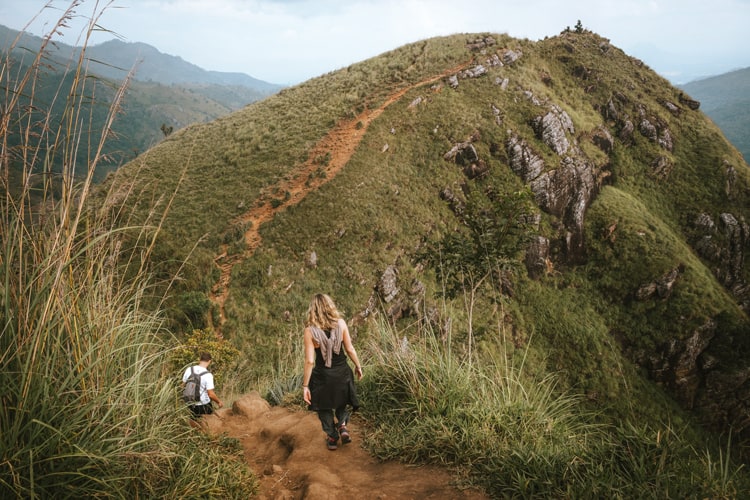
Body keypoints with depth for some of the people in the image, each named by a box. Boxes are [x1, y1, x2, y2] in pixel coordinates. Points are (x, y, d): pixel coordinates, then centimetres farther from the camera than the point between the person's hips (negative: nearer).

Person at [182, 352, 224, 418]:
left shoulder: (189, 369, -7)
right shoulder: (208, 375, -21)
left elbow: (183, 385, 5)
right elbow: (211, 394, -20)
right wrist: (219, 402, -3)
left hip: (190, 405, 6)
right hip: (203, 407, -6)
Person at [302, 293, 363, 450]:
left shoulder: (310, 330, -15)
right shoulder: (340, 323, -10)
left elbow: (309, 361, -15)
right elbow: (350, 349, -5)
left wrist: (305, 386, -9)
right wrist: (358, 366, 12)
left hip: (322, 375, -2)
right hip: (342, 372, 2)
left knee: (324, 407, 23)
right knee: (342, 402, 28)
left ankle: (332, 437, 29)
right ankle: (342, 425, 6)